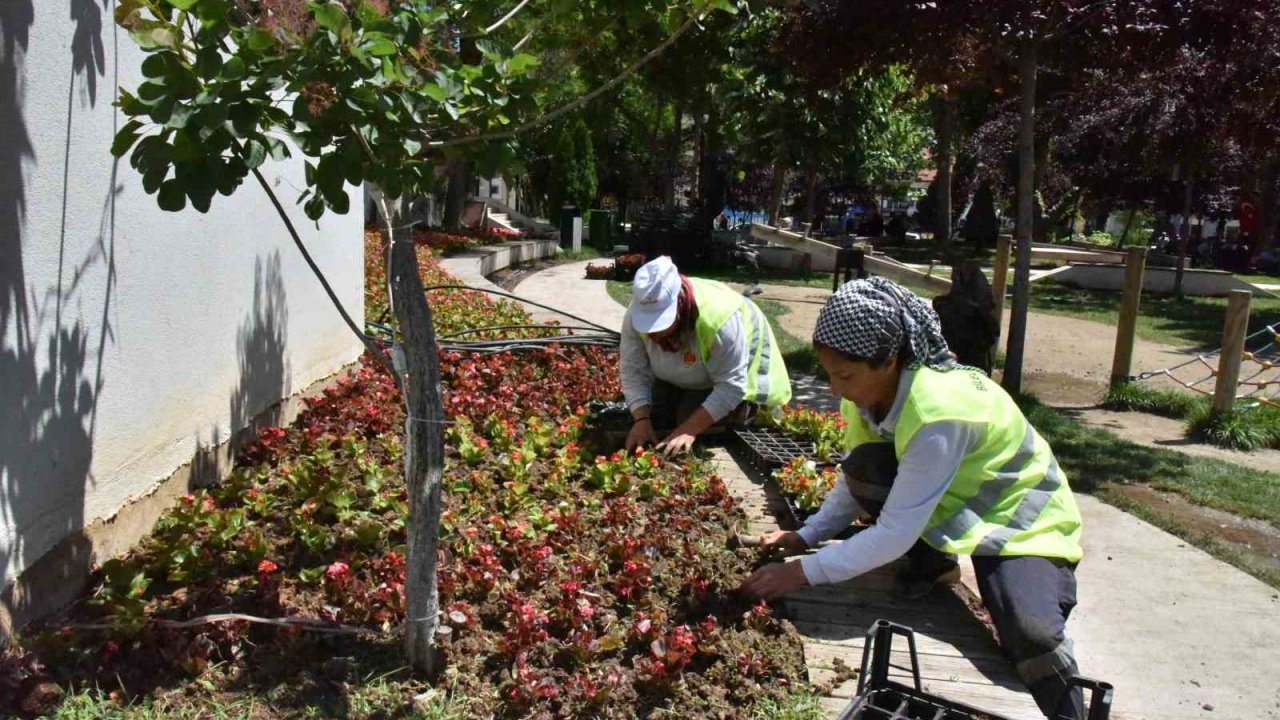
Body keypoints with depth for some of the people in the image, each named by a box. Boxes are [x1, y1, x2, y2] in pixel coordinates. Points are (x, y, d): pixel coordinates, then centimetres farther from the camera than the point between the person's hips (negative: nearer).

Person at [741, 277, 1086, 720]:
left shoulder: (938, 414, -36)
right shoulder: (870, 389, -13)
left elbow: (894, 534, -32)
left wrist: (803, 572, -30)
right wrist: (805, 537, -11)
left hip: (1019, 516, -7)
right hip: (947, 508, 7)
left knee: (1031, 634, -31)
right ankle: (934, 559, 5)